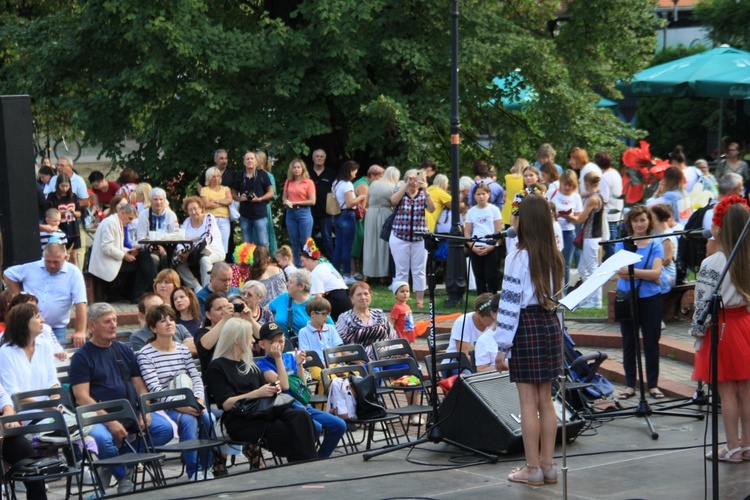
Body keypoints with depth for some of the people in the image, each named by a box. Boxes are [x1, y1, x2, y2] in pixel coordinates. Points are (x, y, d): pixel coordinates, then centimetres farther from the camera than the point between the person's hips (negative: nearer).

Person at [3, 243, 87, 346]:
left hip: (56, 330, -2)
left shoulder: (74, 273, -8)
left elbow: (80, 304, -13)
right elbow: (9, 274, 16)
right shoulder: (31, 268, 0)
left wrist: (80, 332, -20)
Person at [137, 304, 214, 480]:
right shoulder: (145, 354, -5)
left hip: (188, 403, 5)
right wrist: (180, 406, -26)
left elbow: (196, 379, 6)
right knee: (188, 420, -32)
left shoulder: (183, 350, 13)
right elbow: (155, 389, -15)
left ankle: (205, 468, -13)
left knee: (207, 417, -25)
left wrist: (198, 400, -15)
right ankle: (193, 472, -25)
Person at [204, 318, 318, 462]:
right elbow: (226, 404, -9)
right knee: (292, 433, -28)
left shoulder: (250, 366, 26)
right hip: (240, 422, -7)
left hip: (263, 412, 7)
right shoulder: (217, 367, 2)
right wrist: (257, 393, -17)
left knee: (301, 416, -25)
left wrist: (274, 389, 3)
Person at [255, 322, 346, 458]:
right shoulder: (262, 364, -4)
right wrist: (278, 358, -16)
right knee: (315, 427, -31)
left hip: (302, 406, 7)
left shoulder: (290, 357, 14)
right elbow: (283, 385, -18)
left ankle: (320, 459, 9)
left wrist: (299, 364, -2)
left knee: (339, 425, -4)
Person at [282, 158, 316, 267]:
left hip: (304, 213, -5)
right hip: (290, 213, 5)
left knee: (306, 242, -3)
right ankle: (297, 266, 17)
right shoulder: (288, 182, 9)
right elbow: (284, 197, 18)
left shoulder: (308, 182, -5)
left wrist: (295, 203, -11)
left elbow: (312, 201, -8)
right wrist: (286, 201, -7)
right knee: (294, 242, 10)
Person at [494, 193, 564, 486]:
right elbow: (557, 296, 10)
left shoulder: (518, 258, -13)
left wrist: (502, 347, -12)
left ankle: (532, 468, 3)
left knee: (528, 402, -1)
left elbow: (510, 304, -15)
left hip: (526, 326, -7)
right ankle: (548, 465, 16)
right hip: (550, 324, 7)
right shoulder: (555, 257, 6)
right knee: (545, 399, 12)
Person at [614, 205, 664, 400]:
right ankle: (630, 384, 12)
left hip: (650, 299, 0)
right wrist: (647, 274, -14)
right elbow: (620, 272, -9)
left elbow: (656, 273, -10)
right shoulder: (622, 244, 4)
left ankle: (653, 384, 9)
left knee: (651, 343, 2)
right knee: (629, 343, 5)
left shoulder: (655, 246, 4)